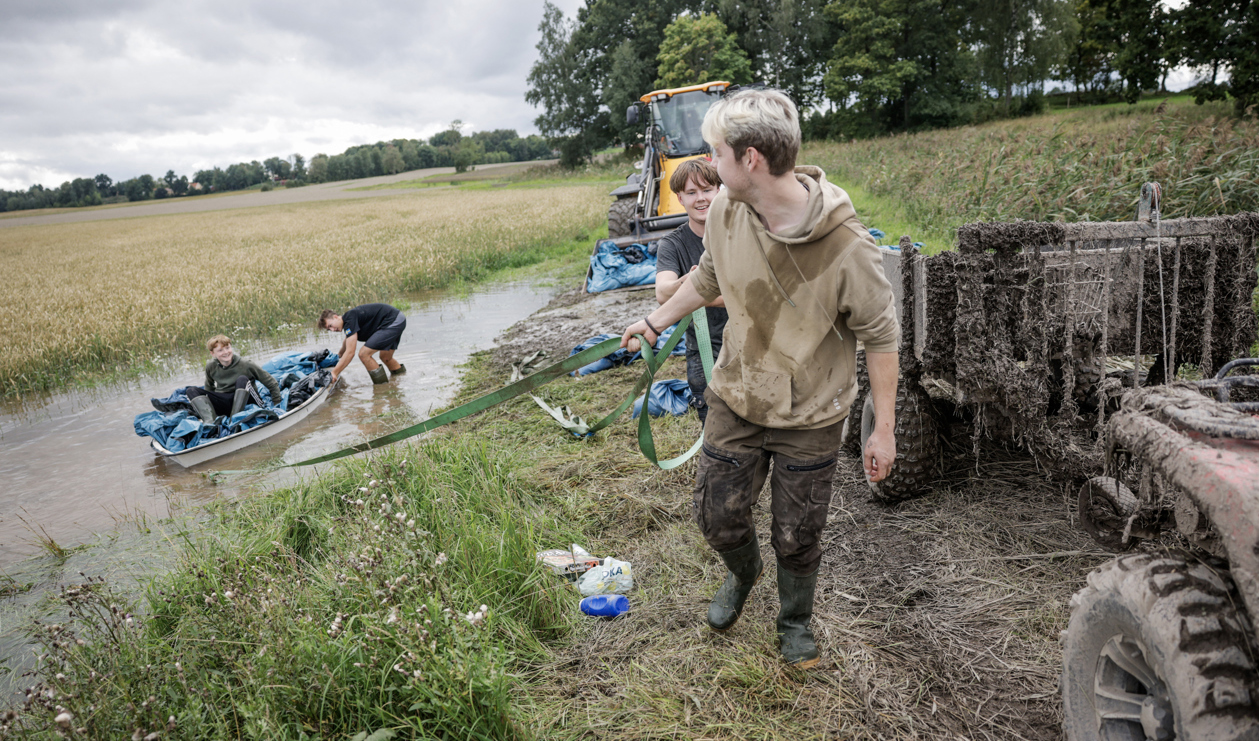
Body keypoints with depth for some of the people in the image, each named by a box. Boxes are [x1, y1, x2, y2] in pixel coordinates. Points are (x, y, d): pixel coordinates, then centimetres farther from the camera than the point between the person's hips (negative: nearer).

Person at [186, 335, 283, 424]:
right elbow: (208, 390, 19)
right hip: (223, 405, 4)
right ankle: (210, 422, -37)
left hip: (244, 402, -4)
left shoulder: (246, 365, -9)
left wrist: (277, 406, -7)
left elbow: (272, 384, -6)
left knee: (242, 379, -29)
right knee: (191, 390, -11)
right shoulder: (211, 367, 2)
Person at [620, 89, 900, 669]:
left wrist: (883, 430, -12)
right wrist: (657, 321, 18)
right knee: (716, 516, 14)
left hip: (810, 416, -4)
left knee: (796, 538, 12)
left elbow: (881, 337, -15)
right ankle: (742, 575, 50)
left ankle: (795, 621, 44)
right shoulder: (725, 209, -12)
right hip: (736, 399, 4)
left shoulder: (845, 245, -27)